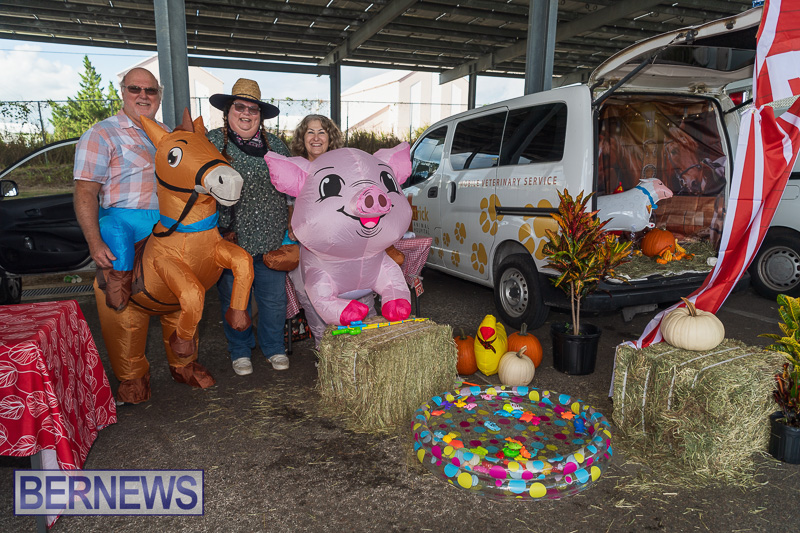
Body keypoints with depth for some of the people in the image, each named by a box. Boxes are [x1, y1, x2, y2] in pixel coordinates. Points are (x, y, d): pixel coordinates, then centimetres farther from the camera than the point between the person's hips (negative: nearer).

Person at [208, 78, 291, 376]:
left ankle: (273, 347, 30)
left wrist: (289, 227, 12)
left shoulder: (274, 144, 10)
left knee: (274, 298, 9)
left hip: (271, 239, 2)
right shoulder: (212, 141, 1)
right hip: (231, 239, -2)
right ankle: (240, 351, 29)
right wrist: (223, 229, -9)